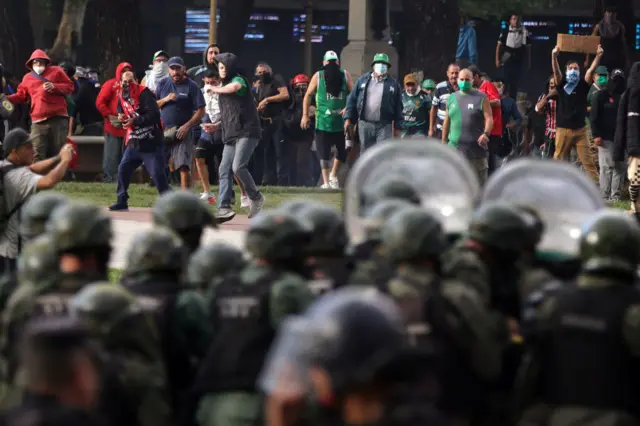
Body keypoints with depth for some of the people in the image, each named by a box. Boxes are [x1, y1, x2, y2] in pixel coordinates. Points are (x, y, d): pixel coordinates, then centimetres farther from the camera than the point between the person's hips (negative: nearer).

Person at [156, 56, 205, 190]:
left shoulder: (191, 86, -3)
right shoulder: (162, 84, 8)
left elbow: (200, 110, -5)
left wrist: (187, 126, -17)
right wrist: (166, 99, -10)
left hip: (182, 132, -4)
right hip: (163, 131, 4)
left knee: (184, 167, -14)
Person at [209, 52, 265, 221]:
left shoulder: (238, 79, -6)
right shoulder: (225, 86, 20)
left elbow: (234, 87, -32)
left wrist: (216, 89, -16)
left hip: (247, 132, -9)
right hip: (231, 135, 9)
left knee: (238, 167, -19)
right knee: (224, 170, -2)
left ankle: (256, 198, 0)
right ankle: (224, 208, -5)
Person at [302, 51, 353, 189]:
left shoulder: (345, 75, 3)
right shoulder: (318, 76, 0)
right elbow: (308, 95, 5)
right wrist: (305, 115, 2)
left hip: (341, 122, 2)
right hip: (323, 122, -2)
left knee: (343, 152, 5)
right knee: (324, 154, -1)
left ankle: (333, 176, 25)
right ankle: (326, 182, 4)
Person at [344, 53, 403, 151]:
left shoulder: (393, 84, 6)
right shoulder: (362, 80, 9)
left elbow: (398, 107, 6)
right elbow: (352, 100, 9)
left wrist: (397, 127, 3)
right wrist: (348, 118, 1)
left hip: (384, 126, -2)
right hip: (365, 124, 2)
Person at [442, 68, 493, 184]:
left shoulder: (481, 98, 0)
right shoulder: (452, 98, 14)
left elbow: (489, 118, -7)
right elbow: (447, 122, 17)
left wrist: (486, 133, -25)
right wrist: (443, 142, 16)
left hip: (476, 147, -4)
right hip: (455, 147, 4)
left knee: (479, 179, 1)